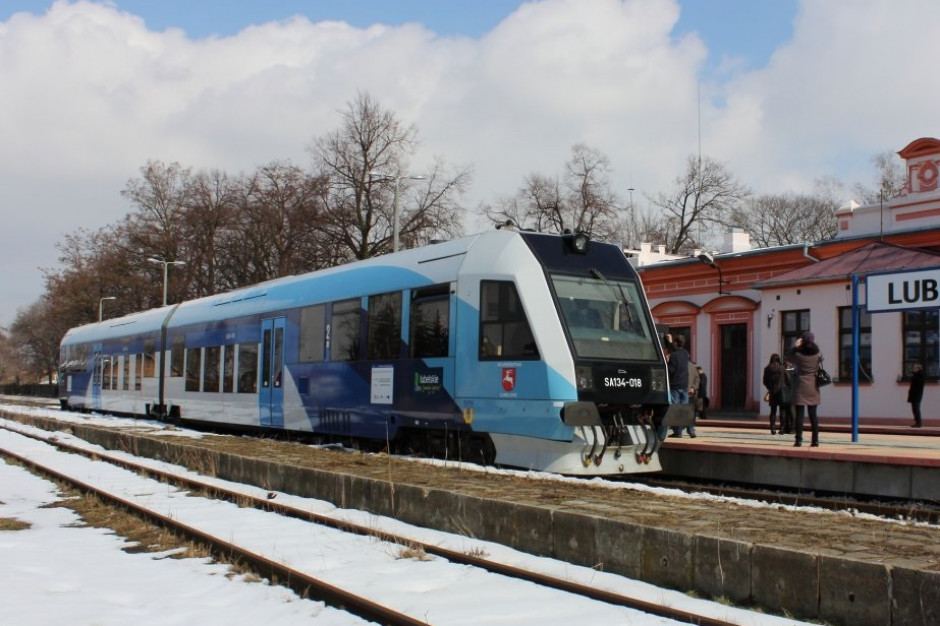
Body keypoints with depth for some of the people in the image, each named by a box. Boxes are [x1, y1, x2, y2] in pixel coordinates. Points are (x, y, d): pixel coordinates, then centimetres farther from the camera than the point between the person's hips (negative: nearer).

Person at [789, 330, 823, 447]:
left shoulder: (798, 354, -9)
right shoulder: (817, 355, 0)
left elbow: (790, 357, 10)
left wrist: (795, 346, 11)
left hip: (801, 386, -3)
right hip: (813, 386, 3)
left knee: (800, 414, -2)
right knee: (813, 414, 7)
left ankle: (799, 440, -5)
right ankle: (815, 440, 6)